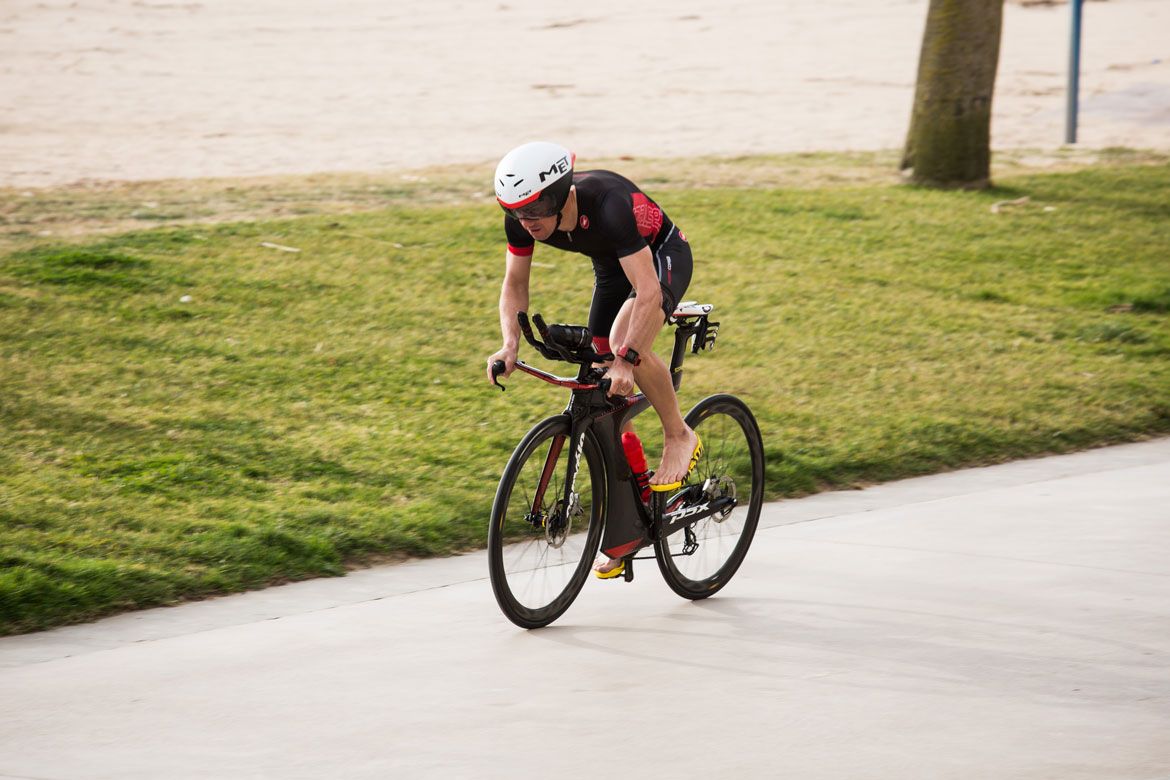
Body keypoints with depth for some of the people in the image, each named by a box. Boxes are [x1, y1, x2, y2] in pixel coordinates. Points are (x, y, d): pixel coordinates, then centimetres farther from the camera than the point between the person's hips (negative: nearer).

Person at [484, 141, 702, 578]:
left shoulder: (608, 205, -40)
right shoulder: (523, 219, -22)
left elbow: (648, 292, -43)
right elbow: (514, 286, -9)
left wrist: (626, 358, -51)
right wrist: (510, 344, -26)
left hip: (662, 258, -6)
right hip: (611, 267, 6)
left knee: (626, 342, -35)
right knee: (605, 394, 2)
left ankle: (679, 437, -11)